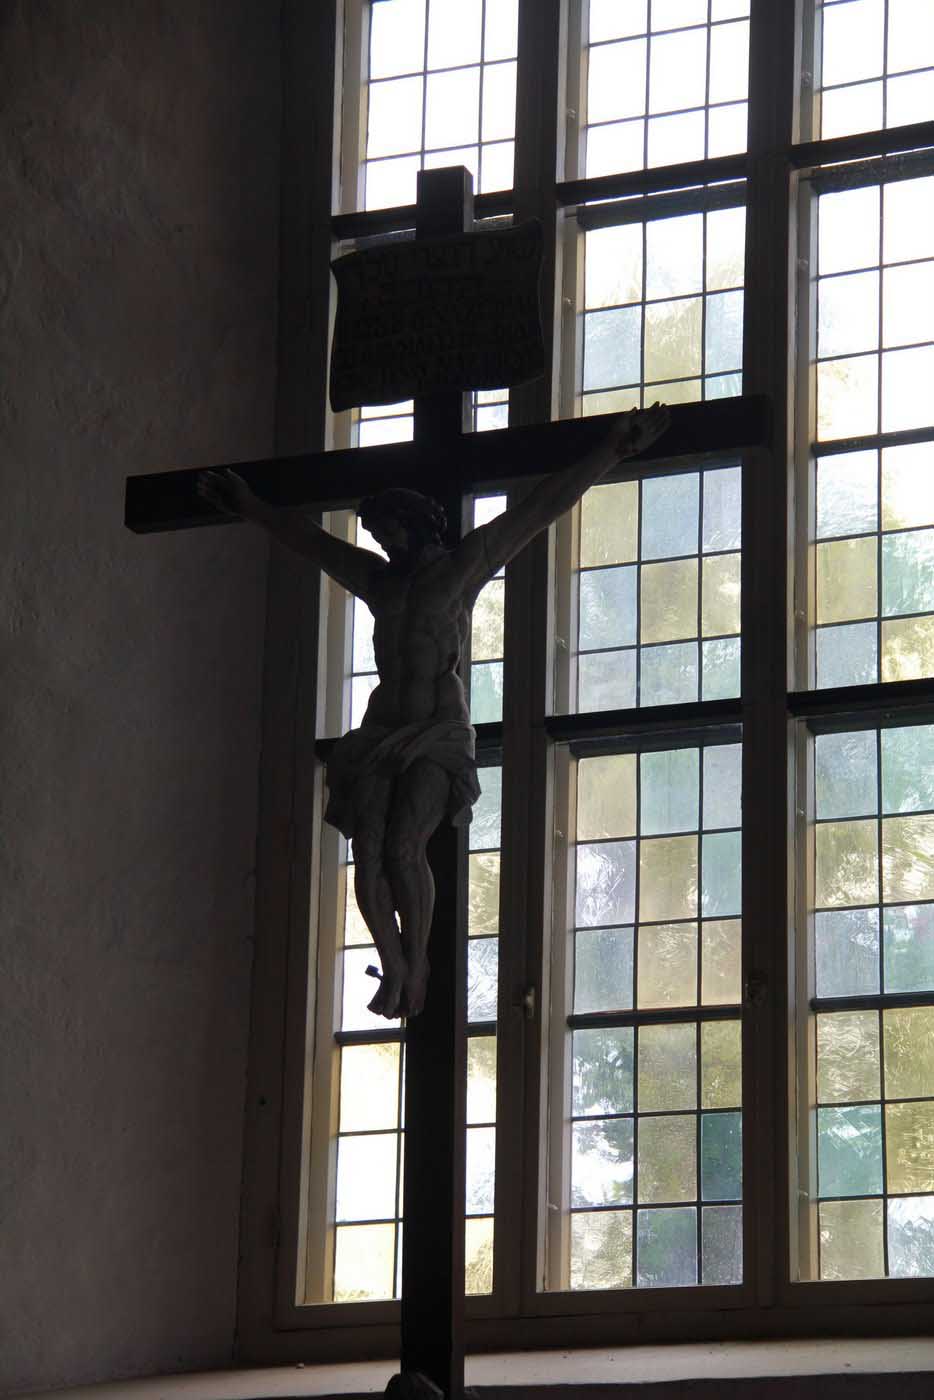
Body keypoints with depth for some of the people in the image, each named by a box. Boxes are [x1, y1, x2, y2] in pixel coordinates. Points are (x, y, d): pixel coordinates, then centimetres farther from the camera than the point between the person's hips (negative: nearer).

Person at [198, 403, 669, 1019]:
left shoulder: (462, 568, 6)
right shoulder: (378, 579, 21)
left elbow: (540, 509, 3)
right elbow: (308, 537, 34)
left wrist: (611, 453, 0)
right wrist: (249, 505, 42)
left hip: (438, 731, -5)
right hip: (384, 729, 5)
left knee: (403, 846, -22)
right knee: (369, 854, -10)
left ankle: (418, 960, -10)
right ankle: (396, 970, 1)